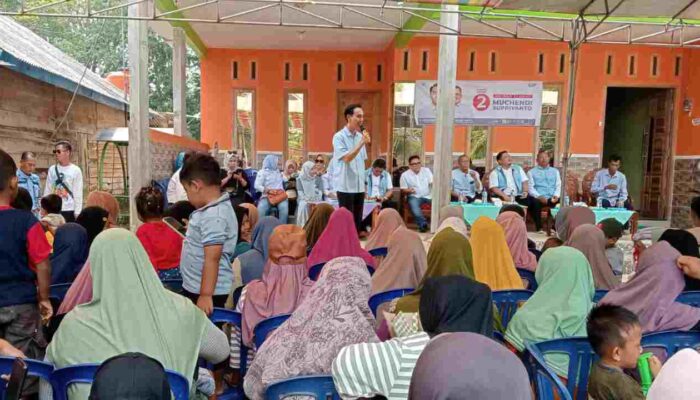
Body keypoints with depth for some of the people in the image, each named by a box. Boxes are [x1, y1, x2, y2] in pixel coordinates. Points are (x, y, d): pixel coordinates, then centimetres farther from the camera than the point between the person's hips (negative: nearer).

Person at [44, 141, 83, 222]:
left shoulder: (75, 170, -3)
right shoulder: (52, 169, 8)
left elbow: (78, 194, -5)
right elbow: (47, 190, 10)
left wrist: (77, 213, -9)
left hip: (69, 211, -3)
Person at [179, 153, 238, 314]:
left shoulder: (213, 215, -24)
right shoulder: (213, 209, 7)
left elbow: (212, 259, -27)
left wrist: (206, 295, -27)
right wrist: (191, 233, 28)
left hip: (207, 291, -10)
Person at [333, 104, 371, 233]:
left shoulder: (360, 136, 9)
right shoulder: (339, 137, -9)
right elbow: (346, 158, -18)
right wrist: (362, 143, -21)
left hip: (359, 186, 6)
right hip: (345, 186, -6)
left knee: (358, 220, 11)